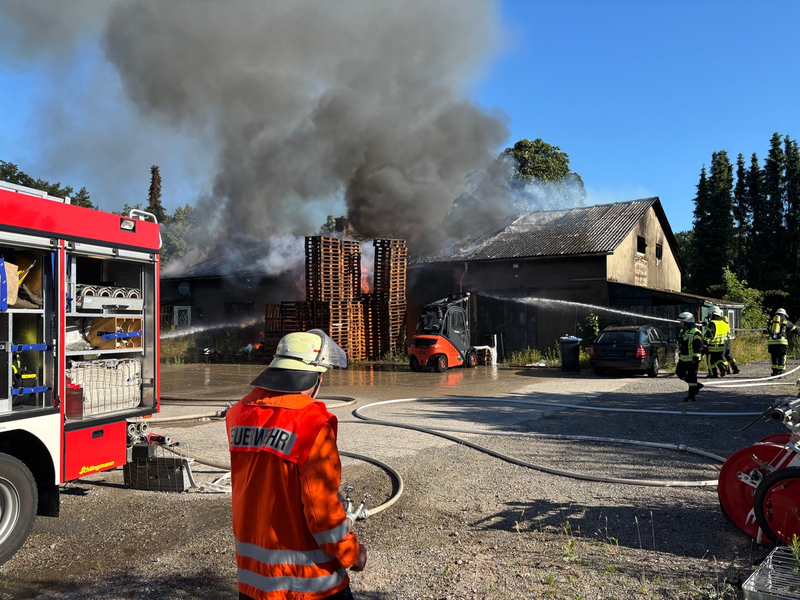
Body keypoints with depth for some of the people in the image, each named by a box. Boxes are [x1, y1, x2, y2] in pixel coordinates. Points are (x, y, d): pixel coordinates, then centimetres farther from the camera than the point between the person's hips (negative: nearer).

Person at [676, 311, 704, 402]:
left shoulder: (695, 333, -14)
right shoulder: (683, 331, 15)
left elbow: (698, 346, -18)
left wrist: (695, 357, -22)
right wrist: (680, 354, 27)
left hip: (692, 359, -9)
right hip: (683, 358, 9)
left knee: (691, 377, -3)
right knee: (680, 373, 12)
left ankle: (691, 396, 4)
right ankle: (696, 385, 26)